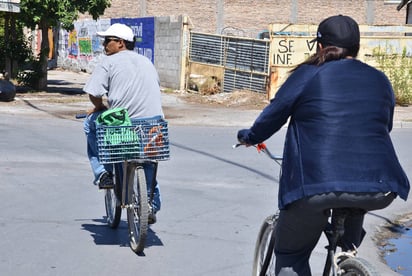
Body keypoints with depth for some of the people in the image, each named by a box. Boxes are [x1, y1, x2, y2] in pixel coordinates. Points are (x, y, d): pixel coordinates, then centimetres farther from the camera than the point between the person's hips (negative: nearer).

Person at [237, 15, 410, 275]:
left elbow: (272, 116, 8)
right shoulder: (380, 80, 14)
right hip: (378, 189, 4)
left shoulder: (308, 75, 3)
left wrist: (249, 136, 29)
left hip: (316, 186, -4)